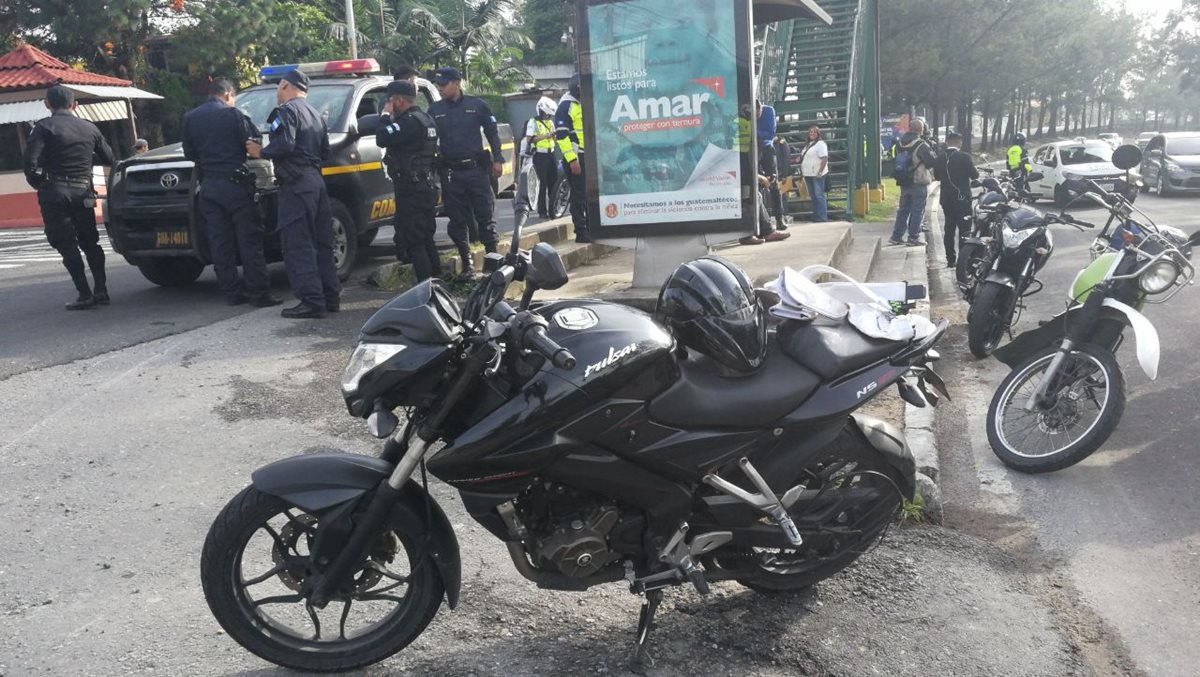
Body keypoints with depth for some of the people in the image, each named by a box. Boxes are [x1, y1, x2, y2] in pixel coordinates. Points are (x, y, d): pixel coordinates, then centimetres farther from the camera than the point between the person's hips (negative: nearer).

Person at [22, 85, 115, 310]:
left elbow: (30, 162, -15)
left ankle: (85, 294, -5)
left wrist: (38, 183, 2)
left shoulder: (44, 127, -5)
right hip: (83, 192, 4)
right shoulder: (89, 128, 9)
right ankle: (101, 291, 10)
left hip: (55, 192, -4)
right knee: (89, 242, 14)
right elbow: (109, 158, 15)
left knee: (66, 245, -1)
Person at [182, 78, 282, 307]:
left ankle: (232, 293, 8)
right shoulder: (233, 114, -6)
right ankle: (259, 293, -4)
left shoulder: (190, 118, 8)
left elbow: (189, 153, 13)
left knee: (220, 243, 7)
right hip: (235, 183, -4)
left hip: (208, 187, 5)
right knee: (249, 240, -2)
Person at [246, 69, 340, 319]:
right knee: (321, 243, 11)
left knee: (298, 246, -8)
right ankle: (330, 296, 13)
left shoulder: (287, 110, -6)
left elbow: (285, 145, -19)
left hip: (296, 183, -9)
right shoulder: (314, 114, 21)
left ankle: (312, 301, -12)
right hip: (316, 181, 9)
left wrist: (261, 152, -4)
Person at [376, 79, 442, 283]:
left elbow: (382, 139, -21)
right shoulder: (426, 119, 15)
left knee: (412, 241, -6)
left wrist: (386, 115, -9)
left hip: (411, 189, -10)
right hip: (427, 186, 10)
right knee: (426, 238, 16)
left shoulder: (410, 121, -17)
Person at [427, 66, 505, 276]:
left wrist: (497, 159, 1)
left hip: (476, 169, -2)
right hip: (450, 173, 2)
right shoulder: (434, 110, 9)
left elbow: (492, 133, 7)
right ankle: (467, 262, 13)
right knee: (457, 220, 4)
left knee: (486, 215, -1)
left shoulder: (476, 105, 3)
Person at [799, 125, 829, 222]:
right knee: (813, 196, 12)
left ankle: (822, 217, -7)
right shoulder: (807, 144, 18)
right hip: (808, 174, 8)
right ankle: (816, 216, 19)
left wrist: (820, 172, -21)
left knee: (819, 195, -9)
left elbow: (825, 159, -16)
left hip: (817, 175, -8)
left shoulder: (820, 143, -8)